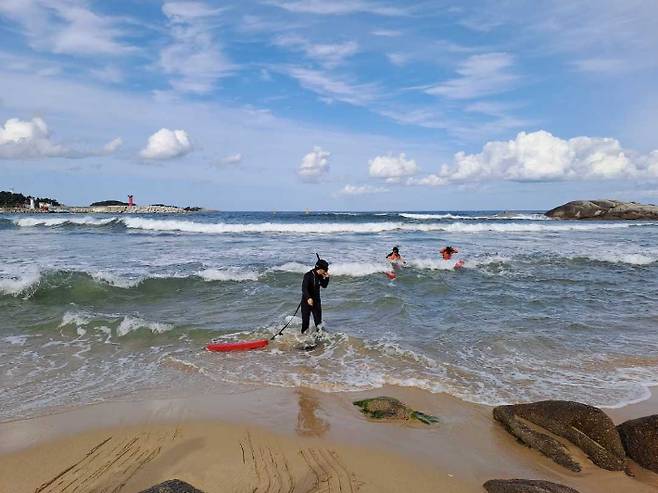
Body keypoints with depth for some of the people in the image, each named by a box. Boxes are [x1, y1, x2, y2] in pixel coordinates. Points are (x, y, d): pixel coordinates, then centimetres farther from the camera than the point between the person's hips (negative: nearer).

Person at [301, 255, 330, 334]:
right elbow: (304, 288, -28)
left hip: (316, 301, 6)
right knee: (305, 321, 1)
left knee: (318, 321, 4)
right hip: (307, 301, -6)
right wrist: (308, 298, -42)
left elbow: (324, 286, 15)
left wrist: (326, 278, -3)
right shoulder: (308, 275, -19)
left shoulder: (320, 276, 2)